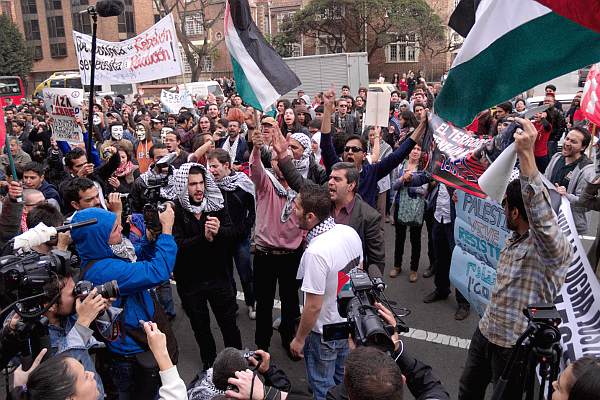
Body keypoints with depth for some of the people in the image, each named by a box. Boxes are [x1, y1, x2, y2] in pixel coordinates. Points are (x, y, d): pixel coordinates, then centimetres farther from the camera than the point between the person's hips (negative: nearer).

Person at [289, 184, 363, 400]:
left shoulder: (315, 253, -34)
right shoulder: (350, 232, -11)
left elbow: (313, 306, -27)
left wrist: (299, 339, -12)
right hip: (350, 322, 7)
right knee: (342, 378, 30)